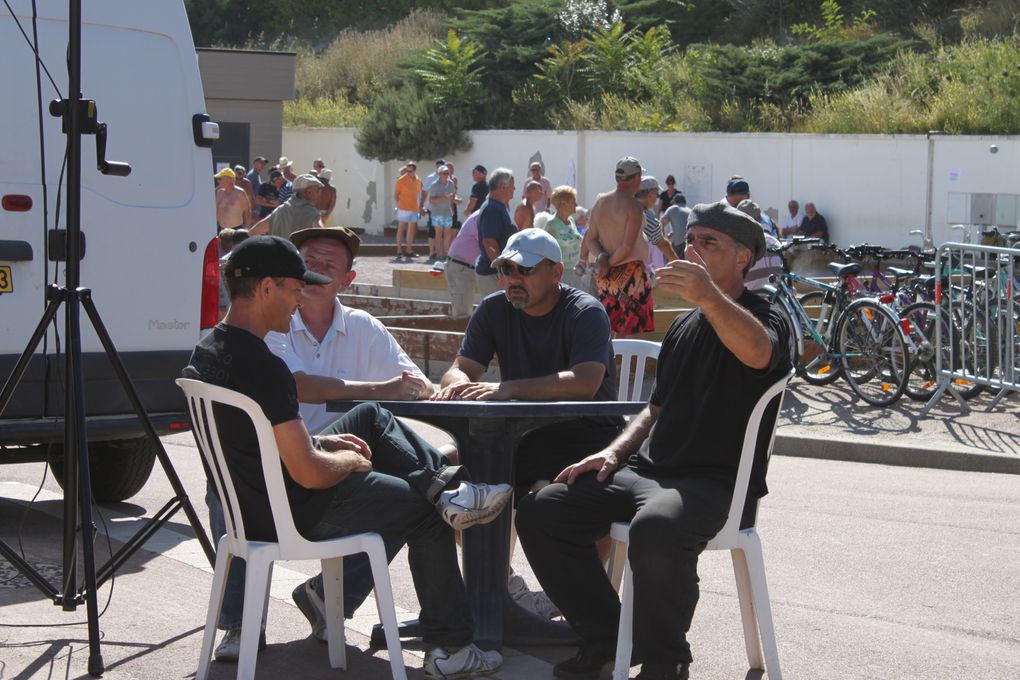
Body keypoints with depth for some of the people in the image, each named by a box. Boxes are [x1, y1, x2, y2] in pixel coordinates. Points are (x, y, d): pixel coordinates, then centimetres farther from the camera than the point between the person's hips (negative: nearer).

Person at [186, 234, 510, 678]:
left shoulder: (207, 351, 1)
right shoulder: (262, 366, -29)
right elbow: (311, 474, -28)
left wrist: (320, 443, 10)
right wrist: (353, 461, -6)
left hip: (251, 503, 9)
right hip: (296, 516, -9)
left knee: (370, 417, 21)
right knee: (427, 514, 10)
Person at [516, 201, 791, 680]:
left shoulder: (762, 318, -3)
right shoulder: (683, 327, 22)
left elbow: (758, 352, -30)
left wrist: (710, 298, -48)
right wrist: (614, 452, 10)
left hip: (712, 481, -8)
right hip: (647, 471, 8)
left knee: (655, 528, -39)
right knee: (540, 512, -6)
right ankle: (605, 636, 4)